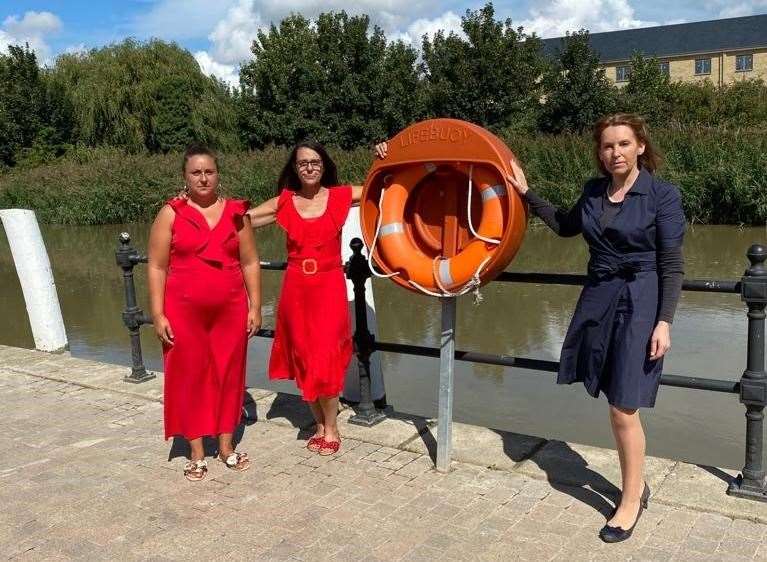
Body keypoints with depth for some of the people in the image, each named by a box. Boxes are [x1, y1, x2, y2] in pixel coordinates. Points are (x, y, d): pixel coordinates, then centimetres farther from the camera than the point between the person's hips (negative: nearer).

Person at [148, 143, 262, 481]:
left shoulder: (236, 212, 3)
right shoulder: (171, 214, -2)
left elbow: (250, 263, 6)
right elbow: (157, 267, -3)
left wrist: (255, 306, 1)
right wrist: (158, 315, -8)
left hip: (230, 309, 2)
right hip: (184, 311, -1)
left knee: (228, 374, 9)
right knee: (190, 376, 6)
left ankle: (226, 445, 24)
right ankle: (197, 453, 19)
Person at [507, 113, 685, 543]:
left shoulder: (662, 195, -9)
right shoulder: (594, 191, 7)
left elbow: (673, 265, -9)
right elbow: (565, 226, 25)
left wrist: (664, 322, -15)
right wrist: (527, 192, 18)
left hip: (640, 303, -5)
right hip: (598, 299, 5)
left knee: (624, 409, -3)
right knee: (619, 403, 11)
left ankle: (631, 501, 16)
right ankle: (637, 485, 30)